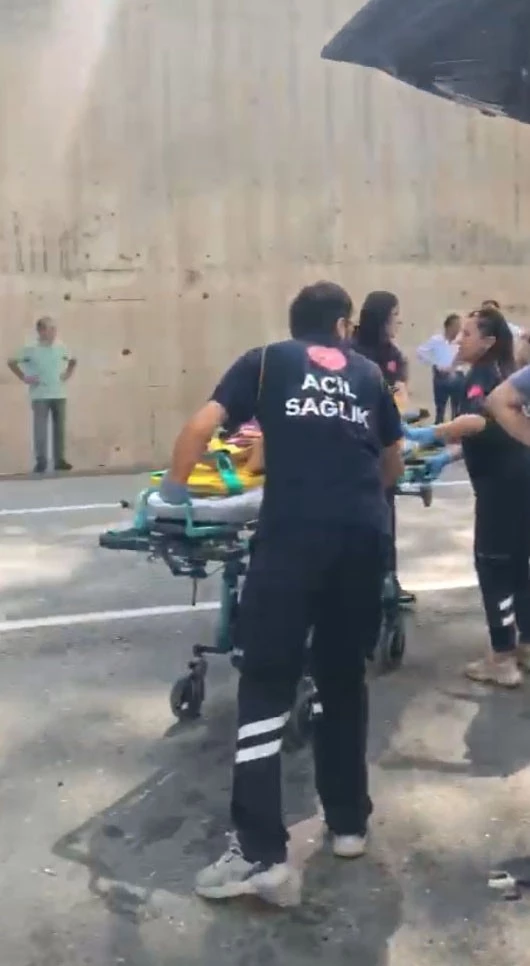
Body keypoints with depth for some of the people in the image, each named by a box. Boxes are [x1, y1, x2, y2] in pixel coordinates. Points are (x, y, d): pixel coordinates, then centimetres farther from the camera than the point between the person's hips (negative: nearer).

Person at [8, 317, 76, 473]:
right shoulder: (31, 349, -7)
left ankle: (60, 459, 13)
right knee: (40, 428, -4)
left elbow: (73, 360, 23)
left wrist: (68, 373, 9)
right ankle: (41, 461, 2)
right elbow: (11, 362, -1)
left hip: (59, 394, 4)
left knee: (60, 427, 6)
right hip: (40, 396, -3)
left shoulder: (61, 348, 4)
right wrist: (24, 378, -5)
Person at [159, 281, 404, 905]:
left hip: (292, 535, -3)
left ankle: (262, 855, -1)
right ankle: (349, 822, 29)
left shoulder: (266, 361, 15)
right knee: (344, 678, 17)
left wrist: (173, 486, 19)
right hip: (364, 536, 3)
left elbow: (202, 426, 4)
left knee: (266, 683, 1)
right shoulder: (368, 374, 22)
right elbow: (393, 463, 33)